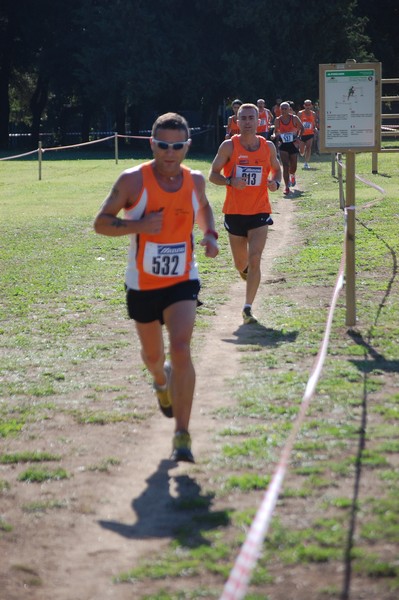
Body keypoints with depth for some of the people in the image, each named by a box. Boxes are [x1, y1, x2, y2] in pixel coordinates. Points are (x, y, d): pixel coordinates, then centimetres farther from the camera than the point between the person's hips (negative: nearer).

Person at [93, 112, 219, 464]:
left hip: (182, 282, 0)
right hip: (142, 285, 0)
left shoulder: (195, 181, -3)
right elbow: (101, 223, -9)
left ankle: (182, 435, -14)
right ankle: (162, 381, 57)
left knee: (181, 350, -20)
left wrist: (210, 234, 1)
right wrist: (139, 225, -26)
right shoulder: (133, 181, -13)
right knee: (152, 355, 18)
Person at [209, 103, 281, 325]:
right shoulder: (229, 146, -5)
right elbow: (213, 174, -1)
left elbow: (276, 168, 18)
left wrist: (276, 182, -4)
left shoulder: (268, 146, 1)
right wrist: (230, 181, -21)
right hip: (235, 212, 0)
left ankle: (248, 308, -11)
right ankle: (246, 269, 50)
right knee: (241, 263, 12)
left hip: (260, 211, 0)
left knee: (255, 260, -15)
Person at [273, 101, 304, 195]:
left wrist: (298, 137, -8)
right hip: (283, 145, 0)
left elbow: (301, 128, 6)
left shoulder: (294, 118, -5)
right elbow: (276, 131, 12)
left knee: (293, 166, 10)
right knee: (285, 166, -11)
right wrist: (275, 135, -11)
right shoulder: (278, 120, -1)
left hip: (293, 144, 0)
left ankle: (292, 176, 47)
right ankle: (287, 187, -9)